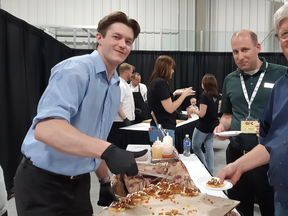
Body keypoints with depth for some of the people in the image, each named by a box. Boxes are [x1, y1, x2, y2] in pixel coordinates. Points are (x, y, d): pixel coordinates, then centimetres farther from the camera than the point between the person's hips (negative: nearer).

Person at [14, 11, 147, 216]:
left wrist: (105, 181, 16)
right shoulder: (74, 70, -19)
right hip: (44, 184, -7)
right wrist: (108, 150, -44)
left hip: (80, 182, 8)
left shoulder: (116, 87, 8)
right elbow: (45, 129, -35)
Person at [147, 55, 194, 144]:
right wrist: (184, 94, -8)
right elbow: (170, 108, -17)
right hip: (164, 129, -10)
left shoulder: (154, 82, 13)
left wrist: (174, 93, 21)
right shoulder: (161, 83, -16)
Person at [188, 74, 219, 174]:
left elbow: (202, 114, -23)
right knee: (209, 148, 13)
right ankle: (210, 171, 18)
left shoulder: (204, 96, -19)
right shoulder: (216, 96, 6)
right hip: (213, 125, 8)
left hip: (203, 126, -8)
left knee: (195, 147, 9)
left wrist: (193, 110, -4)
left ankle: (206, 169, 7)